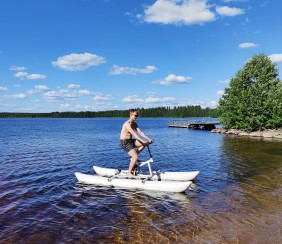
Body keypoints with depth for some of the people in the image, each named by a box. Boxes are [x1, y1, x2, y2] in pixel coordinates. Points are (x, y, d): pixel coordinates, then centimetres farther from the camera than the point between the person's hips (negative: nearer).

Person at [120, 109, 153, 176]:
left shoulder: (134, 124, 8)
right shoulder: (127, 124, -19)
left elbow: (140, 132, -1)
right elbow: (133, 133, -30)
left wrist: (148, 139, -13)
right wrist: (142, 140, -37)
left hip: (130, 140, 8)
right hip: (124, 142, -8)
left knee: (145, 143, -5)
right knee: (135, 157, -19)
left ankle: (133, 156, 7)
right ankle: (129, 173, -3)